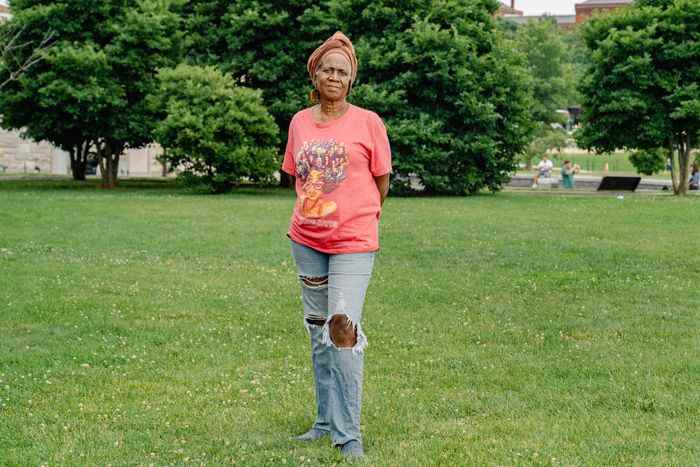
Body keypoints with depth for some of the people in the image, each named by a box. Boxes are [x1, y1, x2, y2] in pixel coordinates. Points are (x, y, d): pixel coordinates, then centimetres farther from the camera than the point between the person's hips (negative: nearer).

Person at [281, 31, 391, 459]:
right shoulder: (300, 122, 5)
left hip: (353, 243, -5)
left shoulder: (368, 122, -6)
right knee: (318, 331, 13)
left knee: (344, 330, -14)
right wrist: (310, 215, 14)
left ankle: (349, 435, -7)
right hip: (306, 241, 5)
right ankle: (327, 421, 26)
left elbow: (381, 181, 3)